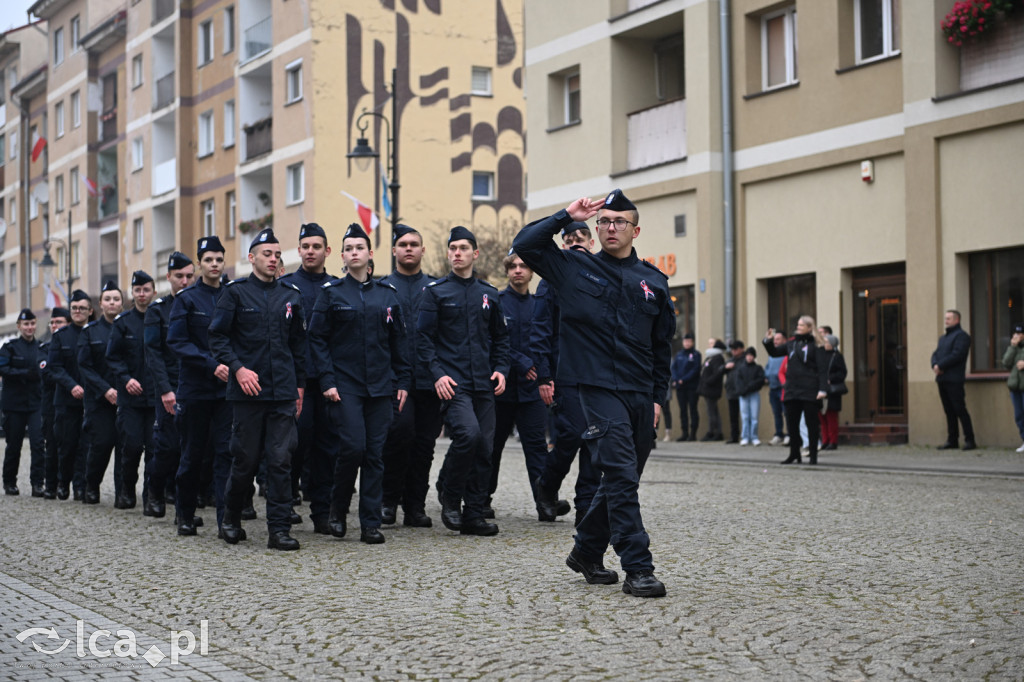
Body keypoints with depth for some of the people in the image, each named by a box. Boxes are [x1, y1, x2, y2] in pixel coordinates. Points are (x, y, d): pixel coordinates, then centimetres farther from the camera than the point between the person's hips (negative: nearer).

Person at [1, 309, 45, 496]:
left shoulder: (41, 348, 11)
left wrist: (43, 372, -3)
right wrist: (25, 374, -19)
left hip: (36, 402, 2)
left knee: (38, 442, -11)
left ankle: (37, 483, -9)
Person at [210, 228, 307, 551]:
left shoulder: (291, 295, 11)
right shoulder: (236, 292, 1)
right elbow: (218, 337, -2)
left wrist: (299, 385, 12)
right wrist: (238, 368, -14)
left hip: (283, 391, 3)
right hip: (248, 390, -2)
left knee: (281, 460, -2)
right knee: (246, 459, 3)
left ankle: (279, 530, 1)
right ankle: (231, 516, 26)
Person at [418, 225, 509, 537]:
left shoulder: (489, 294, 14)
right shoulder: (436, 292, 2)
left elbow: (500, 337, 21)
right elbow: (424, 337, -1)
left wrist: (501, 369, 5)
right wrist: (437, 373, -12)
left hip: (484, 383, 5)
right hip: (452, 383, -4)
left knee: (484, 447, 1)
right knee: (468, 433, -24)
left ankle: (473, 515, 9)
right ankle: (449, 496, -2)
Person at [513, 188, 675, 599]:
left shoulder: (653, 281, 12)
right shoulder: (576, 268, 4)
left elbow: (663, 345, 16)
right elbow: (524, 245, -3)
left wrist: (659, 397, 9)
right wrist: (567, 216, -3)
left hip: (641, 395, 5)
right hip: (599, 390, -4)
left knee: (624, 481, 11)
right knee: (621, 476, -13)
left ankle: (587, 551, 29)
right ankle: (638, 569, -12)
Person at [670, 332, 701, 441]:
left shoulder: (696, 354, -2)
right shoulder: (679, 354, 13)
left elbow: (695, 369, -11)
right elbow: (673, 367, 8)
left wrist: (684, 379, -17)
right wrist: (675, 379, -9)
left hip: (692, 386, -5)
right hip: (680, 387, 5)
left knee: (693, 409, -2)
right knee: (683, 409, 6)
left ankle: (693, 432, 0)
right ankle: (684, 432, 10)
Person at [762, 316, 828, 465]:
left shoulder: (815, 345, -3)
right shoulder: (791, 343, 13)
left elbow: (822, 368, -7)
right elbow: (774, 352, 24)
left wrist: (823, 389, -17)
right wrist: (768, 341, 5)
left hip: (810, 391, -5)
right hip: (792, 390, 5)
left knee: (812, 423, 1)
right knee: (791, 423, 7)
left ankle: (813, 455, 9)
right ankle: (794, 454, 17)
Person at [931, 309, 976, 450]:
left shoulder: (961, 336, -4)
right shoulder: (942, 338, 23)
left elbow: (957, 354, -16)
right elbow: (935, 354, 16)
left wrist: (940, 365, -15)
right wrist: (935, 365, -5)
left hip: (954, 379, -8)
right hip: (942, 379, 8)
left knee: (960, 409, -8)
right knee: (949, 411, 9)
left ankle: (970, 440, -5)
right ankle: (952, 440, 12)